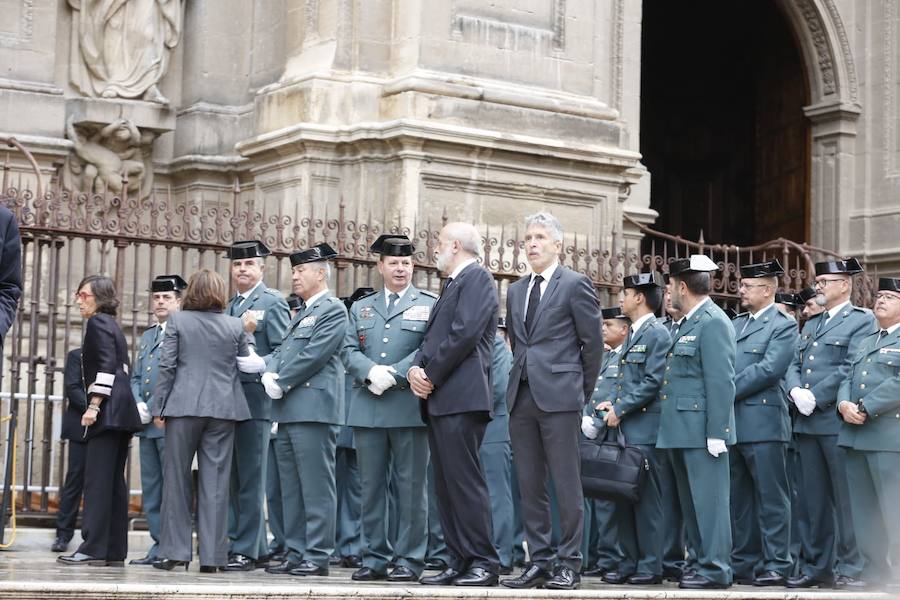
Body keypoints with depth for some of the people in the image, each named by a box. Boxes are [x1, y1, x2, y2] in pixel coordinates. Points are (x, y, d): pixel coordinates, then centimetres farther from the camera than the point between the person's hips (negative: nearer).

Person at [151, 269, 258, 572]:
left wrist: (159, 407, 2)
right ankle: (211, 554, 2)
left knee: (177, 477, 7)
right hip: (223, 408, 1)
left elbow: (166, 366, -2)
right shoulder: (235, 325, 3)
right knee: (215, 480, 3)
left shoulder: (177, 320, -1)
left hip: (184, 406, -1)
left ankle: (175, 550, 6)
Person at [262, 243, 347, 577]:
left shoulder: (333, 310, -4)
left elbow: (314, 355, -13)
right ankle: (296, 554, 14)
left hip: (313, 408, -9)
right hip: (288, 411, 9)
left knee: (316, 487, -8)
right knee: (291, 489, 10)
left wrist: (281, 384, -10)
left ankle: (317, 556, -7)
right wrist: (270, 376, -1)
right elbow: (281, 352, 19)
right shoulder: (300, 314, 25)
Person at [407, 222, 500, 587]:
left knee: (464, 481, -11)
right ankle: (459, 563, 10)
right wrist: (416, 369, 2)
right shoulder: (452, 285, 25)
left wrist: (431, 376, -11)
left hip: (461, 397, -10)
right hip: (438, 399, 10)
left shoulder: (477, 278, -4)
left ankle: (483, 563, -8)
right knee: (445, 485, 8)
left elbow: (464, 334, -16)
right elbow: (432, 337, 22)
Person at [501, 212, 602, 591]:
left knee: (566, 485, -3)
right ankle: (539, 561, 12)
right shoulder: (516, 291, 17)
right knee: (529, 485, 7)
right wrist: (523, 379, 14)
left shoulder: (575, 285, -1)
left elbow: (593, 343, -1)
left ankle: (569, 564, 1)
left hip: (559, 397, -6)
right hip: (522, 396, 6)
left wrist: (582, 391, 3)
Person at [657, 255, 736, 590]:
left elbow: (721, 382, -17)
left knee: (708, 500, -5)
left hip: (702, 431, -10)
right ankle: (703, 563, 21)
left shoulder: (713, 323, -12)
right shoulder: (689, 323, 18)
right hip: (682, 431, 10)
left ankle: (716, 571, -1)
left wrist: (716, 433, -20)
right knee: (691, 502, 14)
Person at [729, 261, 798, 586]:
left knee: (771, 498, -3)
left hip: (763, 422, -7)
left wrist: (727, 392, -14)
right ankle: (744, 563, 17)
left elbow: (768, 369, -14)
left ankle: (775, 565, 0)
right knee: (739, 498, 10)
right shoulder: (735, 324, 18)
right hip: (732, 423, 7)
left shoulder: (783, 325, -3)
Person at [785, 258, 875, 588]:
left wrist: (816, 397, -15)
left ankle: (850, 567, 3)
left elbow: (851, 368, -14)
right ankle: (817, 565, 15)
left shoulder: (862, 321, -3)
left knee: (845, 498, -3)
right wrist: (796, 391, -6)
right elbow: (794, 366, 14)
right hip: (808, 423, 7)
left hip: (838, 422, -7)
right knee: (813, 499, 10)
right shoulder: (810, 324, 21)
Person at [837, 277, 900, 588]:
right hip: (855, 435, 8)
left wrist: (865, 408, -16)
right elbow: (848, 378, 15)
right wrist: (844, 404, -5)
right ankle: (875, 572, 18)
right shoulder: (865, 343, 23)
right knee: (863, 513, 10)